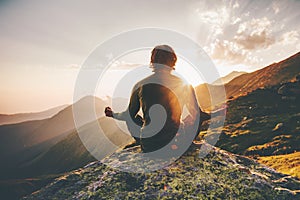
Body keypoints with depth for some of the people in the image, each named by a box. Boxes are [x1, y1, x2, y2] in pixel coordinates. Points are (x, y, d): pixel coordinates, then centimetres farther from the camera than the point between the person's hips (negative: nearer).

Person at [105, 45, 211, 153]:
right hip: (176, 144, -1)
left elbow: (130, 114, 10)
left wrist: (113, 114, 32)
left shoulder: (140, 85, -5)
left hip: (148, 147, 2)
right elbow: (196, 114, 5)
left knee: (135, 120, 30)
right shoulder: (184, 84, -6)